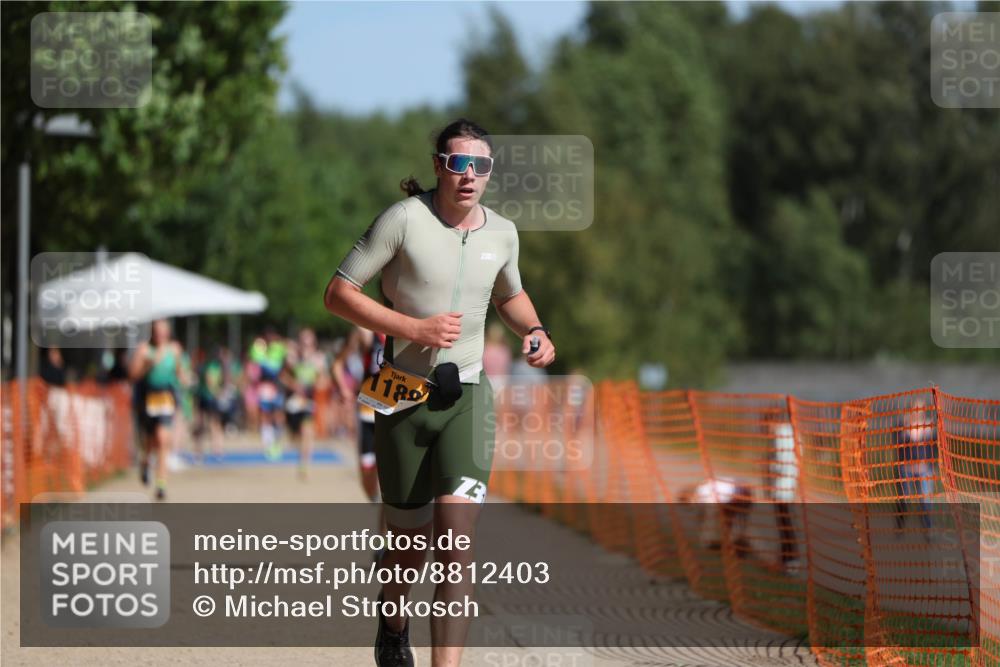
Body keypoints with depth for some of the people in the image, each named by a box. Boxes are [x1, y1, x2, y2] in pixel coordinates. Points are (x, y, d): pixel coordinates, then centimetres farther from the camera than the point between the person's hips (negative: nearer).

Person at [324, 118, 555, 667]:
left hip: (466, 399, 2)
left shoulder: (502, 232, 5)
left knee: (457, 542, -15)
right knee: (410, 543, 10)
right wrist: (414, 328, -20)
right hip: (402, 399, -2)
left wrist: (533, 330, 4)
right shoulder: (405, 218, -11)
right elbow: (338, 294, -10)